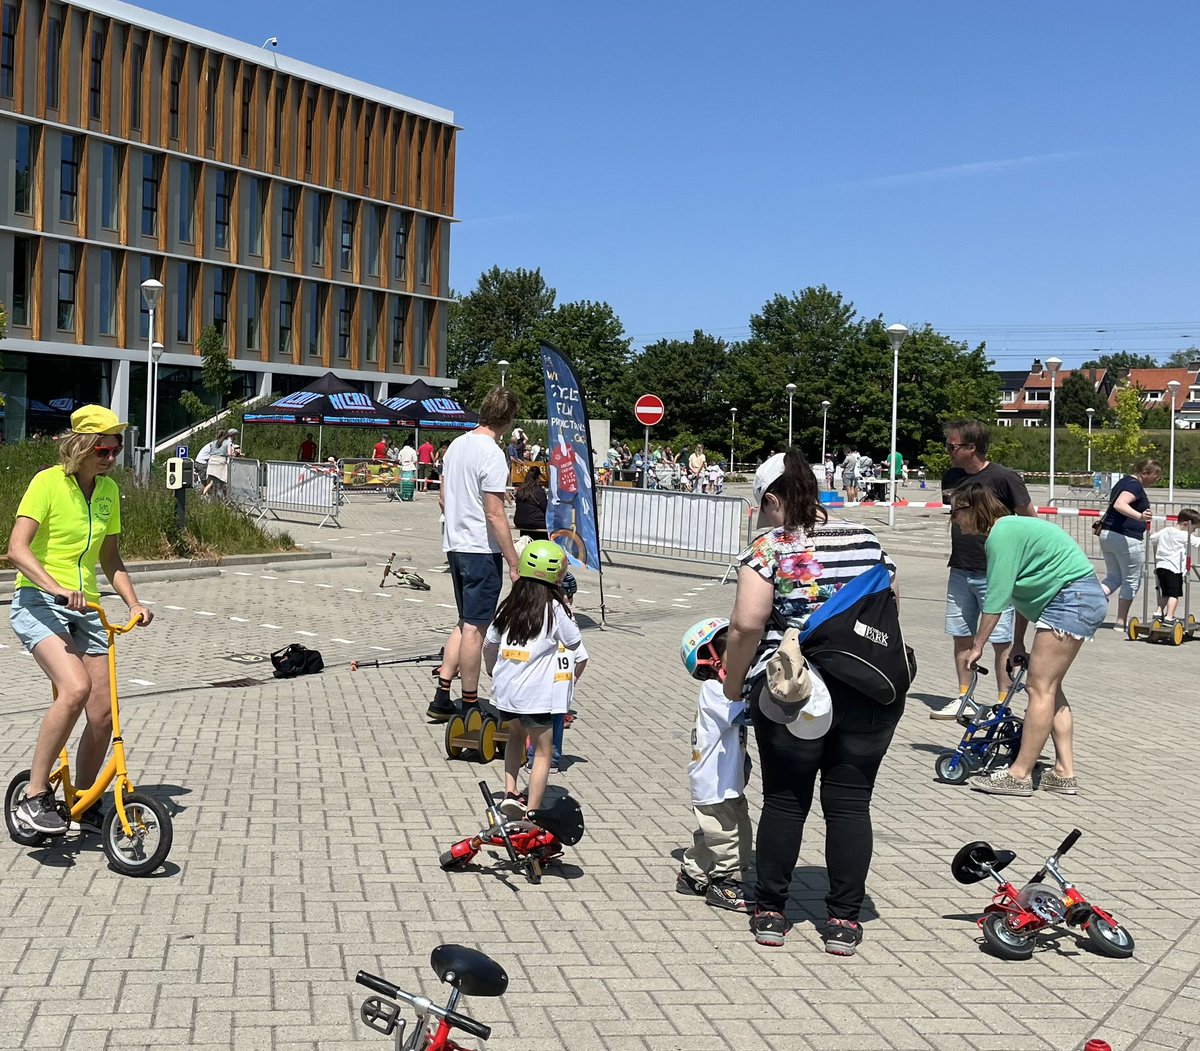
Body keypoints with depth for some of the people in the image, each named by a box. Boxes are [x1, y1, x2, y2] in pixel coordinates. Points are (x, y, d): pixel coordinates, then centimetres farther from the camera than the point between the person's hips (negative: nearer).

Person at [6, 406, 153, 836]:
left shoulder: (109, 490, 10)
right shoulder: (48, 482, -9)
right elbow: (17, 550, -20)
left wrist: (134, 603, 4)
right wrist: (56, 587, -35)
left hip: (85, 610, 6)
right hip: (38, 604, -6)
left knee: (103, 715, 1)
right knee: (75, 689, -30)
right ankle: (34, 796, -18)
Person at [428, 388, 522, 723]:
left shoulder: (456, 445, 8)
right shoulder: (492, 455, -17)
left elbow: (443, 498, 16)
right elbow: (495, 515, -20)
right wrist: (514, 563, -15)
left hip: (456, 545, 8)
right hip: (482, 550, -8)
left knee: (466, 623, 17)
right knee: (475, 626, 0)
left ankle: (442, 697, 15)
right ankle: (470, 704, 9)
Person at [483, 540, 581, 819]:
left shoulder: (510, 605, 7)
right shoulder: (553, 608, -8)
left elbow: (489, 644, 14)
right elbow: (574, 643, 2)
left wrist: (493, 671, 30)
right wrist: (567, 610, 11)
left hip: (505, 689, 5)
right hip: (536, 693, -5)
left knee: (515, 735, 28)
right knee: (542, 750, 8)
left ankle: (510, 793, 18)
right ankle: (531, 812, 5)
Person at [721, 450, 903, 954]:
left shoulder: (769, 548, -6)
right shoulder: (867, 541, 8)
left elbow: (747, 624, -15)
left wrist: (733, 684, -4)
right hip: (870, 694, 4)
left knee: (785, 800, 8)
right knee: (850, 802, 8)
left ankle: (770, 911, 18)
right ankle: (844, 919, 13)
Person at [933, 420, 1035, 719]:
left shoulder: (1003, 478, -11)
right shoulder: (951, 478, 8)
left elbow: (1029, 520, -4)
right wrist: (956, 552, 15)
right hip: (960, 571, 7)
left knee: (1001, 641, -1)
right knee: (961, 636, 11)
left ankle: (1005, 704, 7)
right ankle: (963, 699, 21)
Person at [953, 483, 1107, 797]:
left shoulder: (1002, 534, -15)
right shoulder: (1011, 529, 17)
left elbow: (996, 598, -16)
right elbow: (1022, 590, 19)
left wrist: (977, 645, -8)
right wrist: (1018, 642, 19)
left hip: (1072, 600, -11)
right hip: (1084, 599, 11)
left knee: (1040, 688, -9)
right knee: (1049, 687, 13)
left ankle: (1019, 775, -6)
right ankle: (1064, 773, 15)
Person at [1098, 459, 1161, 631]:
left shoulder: (1123, 482, 15)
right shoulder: (1135, 485, -14)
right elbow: (1120, 505, -31)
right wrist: (1140, 516, -46)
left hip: (1106, 535, 9)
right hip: (1127, 539, -9)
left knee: (1113, 578, 18)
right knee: (1131, 581, 6)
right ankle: (1121, 622, 10)